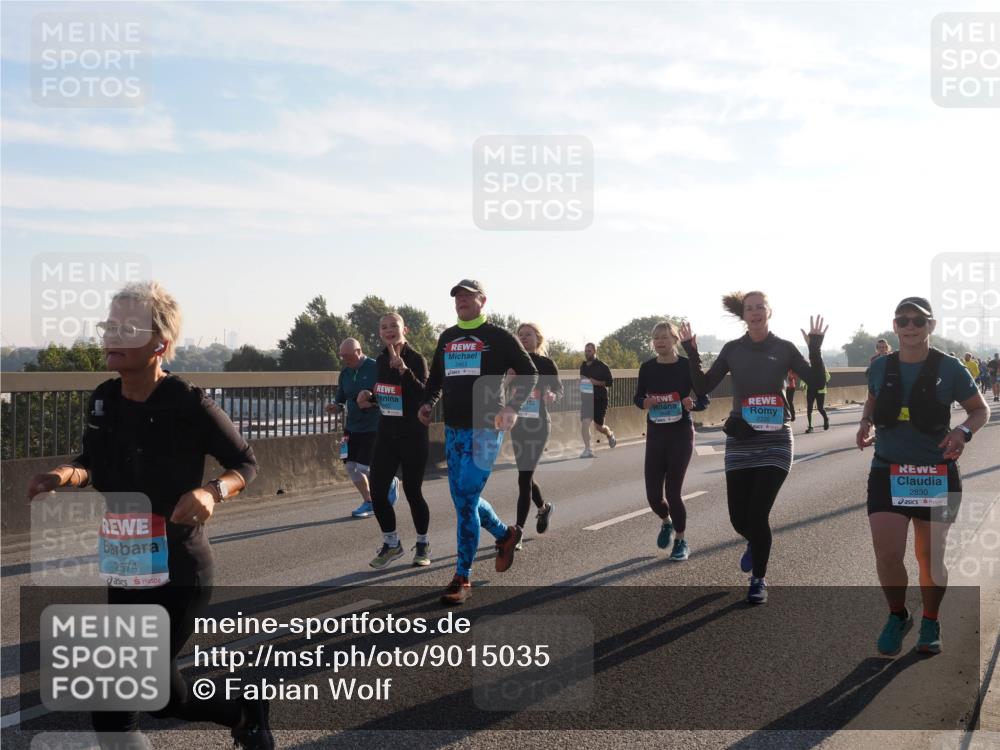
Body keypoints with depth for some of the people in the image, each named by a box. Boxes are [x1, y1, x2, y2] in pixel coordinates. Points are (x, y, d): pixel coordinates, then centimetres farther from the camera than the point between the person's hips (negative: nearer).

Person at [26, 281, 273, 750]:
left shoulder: (189, 404, -16)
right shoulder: (103, 399, 1)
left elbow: (245, 462, -6)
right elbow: (94, 464, 14)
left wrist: (212, 492, -26)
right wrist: (67, 474, -9)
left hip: (177, 573, -7)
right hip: (125, 571, 7)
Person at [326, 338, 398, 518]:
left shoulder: (375, 368, -11)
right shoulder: (345, 374, 7)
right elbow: (341, 400, 13)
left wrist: (372, 400, -24)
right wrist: (336, 407, -9)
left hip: (373, 427, -6)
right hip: (352, 427, 6)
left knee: (364, 467, -10)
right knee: (351, 466, 3)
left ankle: (391, 482, 19)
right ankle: (368, 502, 21)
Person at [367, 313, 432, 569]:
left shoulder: (416, 359, -11)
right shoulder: (381, 360, 7)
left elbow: (424, 395, -26)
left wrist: (404, 369, -34)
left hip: (412, 435, -5)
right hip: (386, 434, 5)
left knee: (413, 491, 3)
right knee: (377, 492, -1)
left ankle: (422, 545, 24)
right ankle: (391, 544, 19)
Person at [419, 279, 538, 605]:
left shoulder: (498, 337, -3)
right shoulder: (447, 338, 14)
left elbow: (529, 374, -2)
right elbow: (435, 379, 23)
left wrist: (512, 407, -17)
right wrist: (428, 403, 3)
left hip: (486, 430, -7)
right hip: (453, 430, 7)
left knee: (466, 501, -12)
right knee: (464, 499, 12)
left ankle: (462, 578, -5)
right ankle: (505, 534, 40)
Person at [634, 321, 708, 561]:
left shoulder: (687, 366, -8)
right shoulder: (647, 368, 1)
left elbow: (704, 400, -3)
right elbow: (638, 398, 12)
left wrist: (691, 404, -25)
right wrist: (644, 403, -11)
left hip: (681, 435, -3)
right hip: (655, 435, 3)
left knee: (673, 492, -5)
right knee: (653, 495, 1)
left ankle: (681, 541, 17)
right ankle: (666, 522, 36)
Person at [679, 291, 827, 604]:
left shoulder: (784, 349, 0)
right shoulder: (732, 350, 4)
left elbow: (817, 382, -3)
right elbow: (703, 386, 2)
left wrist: (815, 348, -16)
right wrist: (692, 353, -10)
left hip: (775, 440, -2)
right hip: (740, 441, 2)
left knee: (757, 514, -8)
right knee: (739, 517, 4)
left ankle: (758, 580, 13)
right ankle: (754, 543, 42)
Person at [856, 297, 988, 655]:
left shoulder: (949, 369, -7)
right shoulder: (880, 368, 1)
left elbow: (981, 409, 4)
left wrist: (963, 431, -17)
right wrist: (866, 422, 0)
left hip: (937, 475, -1)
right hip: (887, 472, 1)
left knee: (930, 557, 9)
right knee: (887, 555, -10)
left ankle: (930, 623, 34)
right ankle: (897, 616, 19)